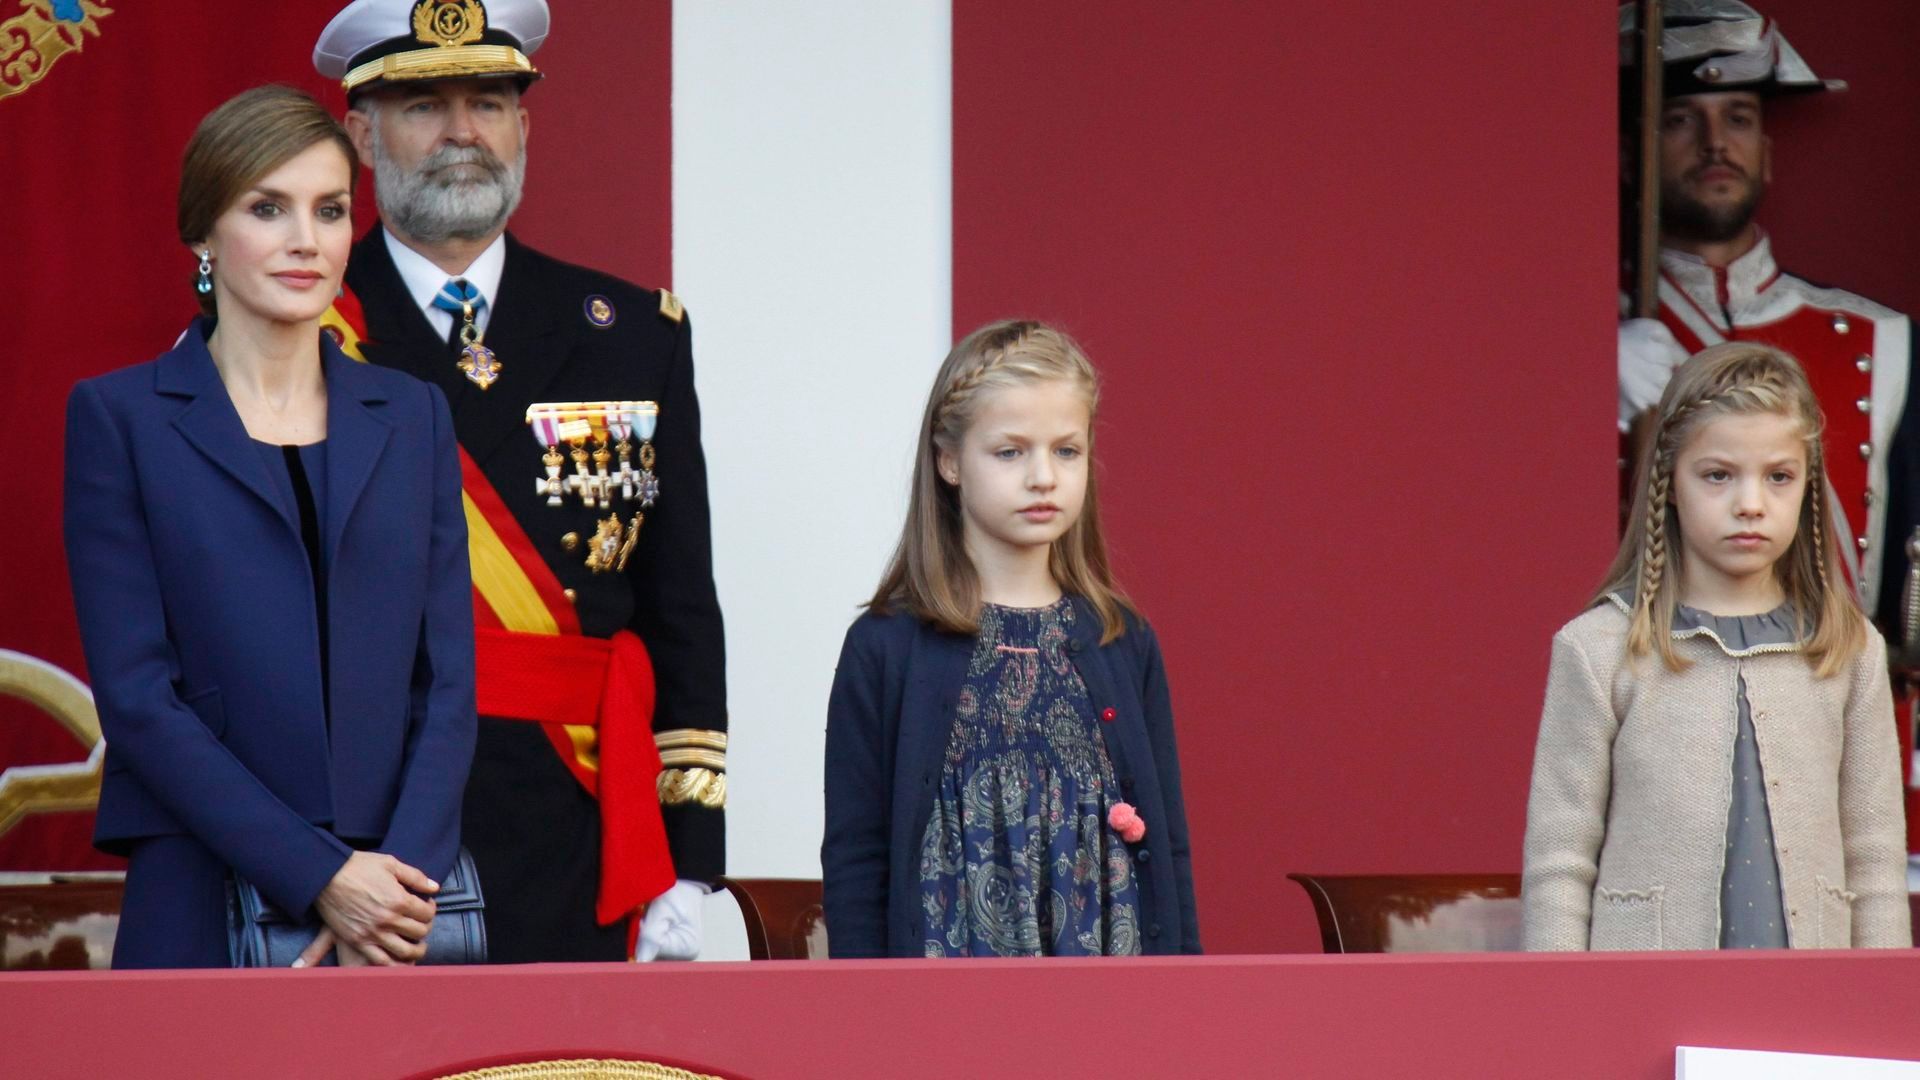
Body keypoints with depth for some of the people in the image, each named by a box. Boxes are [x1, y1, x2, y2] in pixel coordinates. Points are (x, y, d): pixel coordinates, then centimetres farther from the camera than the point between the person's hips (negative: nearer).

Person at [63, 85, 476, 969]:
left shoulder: (412, 416, 13)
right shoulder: (119, 418, 3)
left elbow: (447, 680, 8)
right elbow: (135, 695, -5)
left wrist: (402, 879, -9)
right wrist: (322, 877, -12)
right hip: (204, 915, -3)